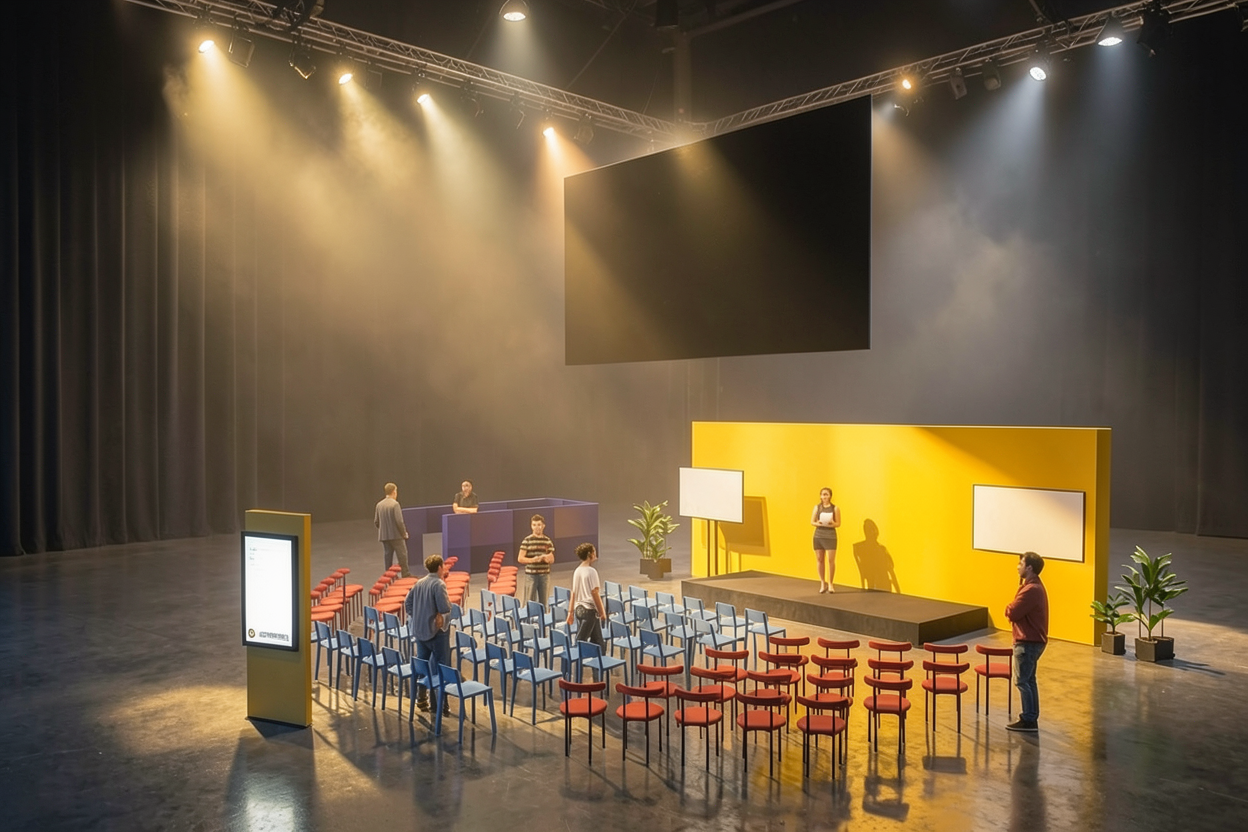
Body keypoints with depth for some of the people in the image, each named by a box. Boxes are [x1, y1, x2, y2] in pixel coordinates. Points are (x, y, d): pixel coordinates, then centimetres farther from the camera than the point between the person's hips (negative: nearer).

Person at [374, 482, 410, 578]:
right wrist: (404, 533, -6)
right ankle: (406, 575, 3)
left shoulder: (379, 504, 4)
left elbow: (376, 522, 8)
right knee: (402, 556, 2)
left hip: (384, 535, 6)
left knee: (388, 556, 11)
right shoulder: (395, 504, -14)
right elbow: (399, 521, -18)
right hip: (396, 535, -6)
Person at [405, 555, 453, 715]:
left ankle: (421, 699, 25)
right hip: (436, 631, -7)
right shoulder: (439, 584, -16)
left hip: (419, 630, 7)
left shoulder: (419, 583, 6)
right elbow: (445, 608, -22)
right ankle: (442, 705, 0)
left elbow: (407, 603, 10)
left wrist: (416, 617, 12)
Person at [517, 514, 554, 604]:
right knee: (529, 601, -1)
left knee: (544, 601, 8)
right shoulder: (527, 540, -2)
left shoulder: (548, 541, 8)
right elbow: (520, 558, -5)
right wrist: (532, 560, -20)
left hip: (544, 574, 3)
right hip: (531, 574, -3)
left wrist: (547, 558, -9)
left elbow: (552, 560, 14)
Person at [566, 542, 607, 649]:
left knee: (597, 640, 14)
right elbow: (595, 593, -15)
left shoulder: (577, 571, 8)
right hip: (590, 609, -8)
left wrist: (570, 612, 14)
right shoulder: (591, 571, -13)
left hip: (578, 609, 8)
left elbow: (573, 593, 10)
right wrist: (602, 612, -9)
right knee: (581, 641, -5)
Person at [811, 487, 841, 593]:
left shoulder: (835, 508, 1)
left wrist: (832, 523, -21)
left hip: (830, 535, -2)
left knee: (831, 560, -5)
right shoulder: (817, 507, 7)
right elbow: (812, 522, 6)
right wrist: (817, 523, -15)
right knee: (819, 559, 4)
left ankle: (830, 584, 6)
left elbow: (838, 523, 0)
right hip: (818, 535, 2)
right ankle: (822, 583, 16)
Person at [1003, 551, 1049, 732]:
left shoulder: (1031, 590, -23)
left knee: (1022, 681, -2)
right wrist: (1013, 608, -5)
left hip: (1028, 642, -11)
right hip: (1033, 640, 11)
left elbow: (1012, 613, -22)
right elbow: (1019, 610, 13)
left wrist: (1009, 607, -3)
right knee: (1029, 680, 16)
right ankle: (1032, 718, 23)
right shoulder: (1035, 586, 12)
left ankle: (1028, 720, 4)